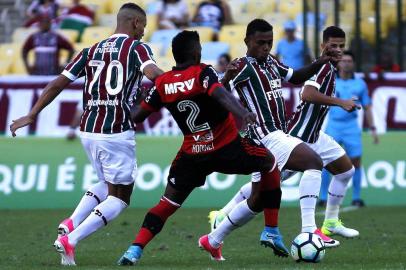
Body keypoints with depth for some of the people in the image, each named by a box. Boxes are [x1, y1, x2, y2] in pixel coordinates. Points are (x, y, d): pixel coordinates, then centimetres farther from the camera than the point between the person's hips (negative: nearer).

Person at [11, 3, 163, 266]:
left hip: (89, 130, 7)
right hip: (117, 133, -6)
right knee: (119, 197, 4)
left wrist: (32, 115, 19)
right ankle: (70, 239, -12)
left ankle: (71, 223, 7)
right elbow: (153, 73, -23)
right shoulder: (137, 48, -2)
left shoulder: (92, 51, 14)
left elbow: (58, 83, 13)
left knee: (108, 185, 27)